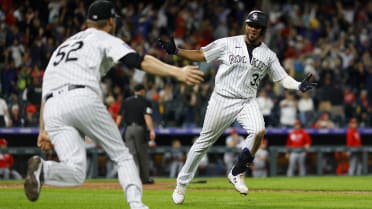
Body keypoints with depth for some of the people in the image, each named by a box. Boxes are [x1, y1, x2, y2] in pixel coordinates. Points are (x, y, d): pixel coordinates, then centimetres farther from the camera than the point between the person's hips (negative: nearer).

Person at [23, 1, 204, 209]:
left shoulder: (63, 45, 36)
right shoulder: (104, 40, 17)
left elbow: (47, 90, 31)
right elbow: (139, 60, -1)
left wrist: (43, 130, 30)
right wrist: (176, 72, -9)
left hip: (52, 110, 4)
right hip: (83, 99, -4)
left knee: (75, 174, -4)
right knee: (122, 156, 9)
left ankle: (42, 169, -32)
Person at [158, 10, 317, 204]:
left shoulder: (268, 55, 5)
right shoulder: (228, 44, -1)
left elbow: (283, 78, 3)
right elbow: (200, 55, 1)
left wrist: (299, 86, -16)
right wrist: (176, 51, -11)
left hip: (247, 102, 2)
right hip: (222, 99, -2)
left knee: (258, 131, -25)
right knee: (204, 141, 2)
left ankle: (237, 173, -6)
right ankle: (182, 183, 17)